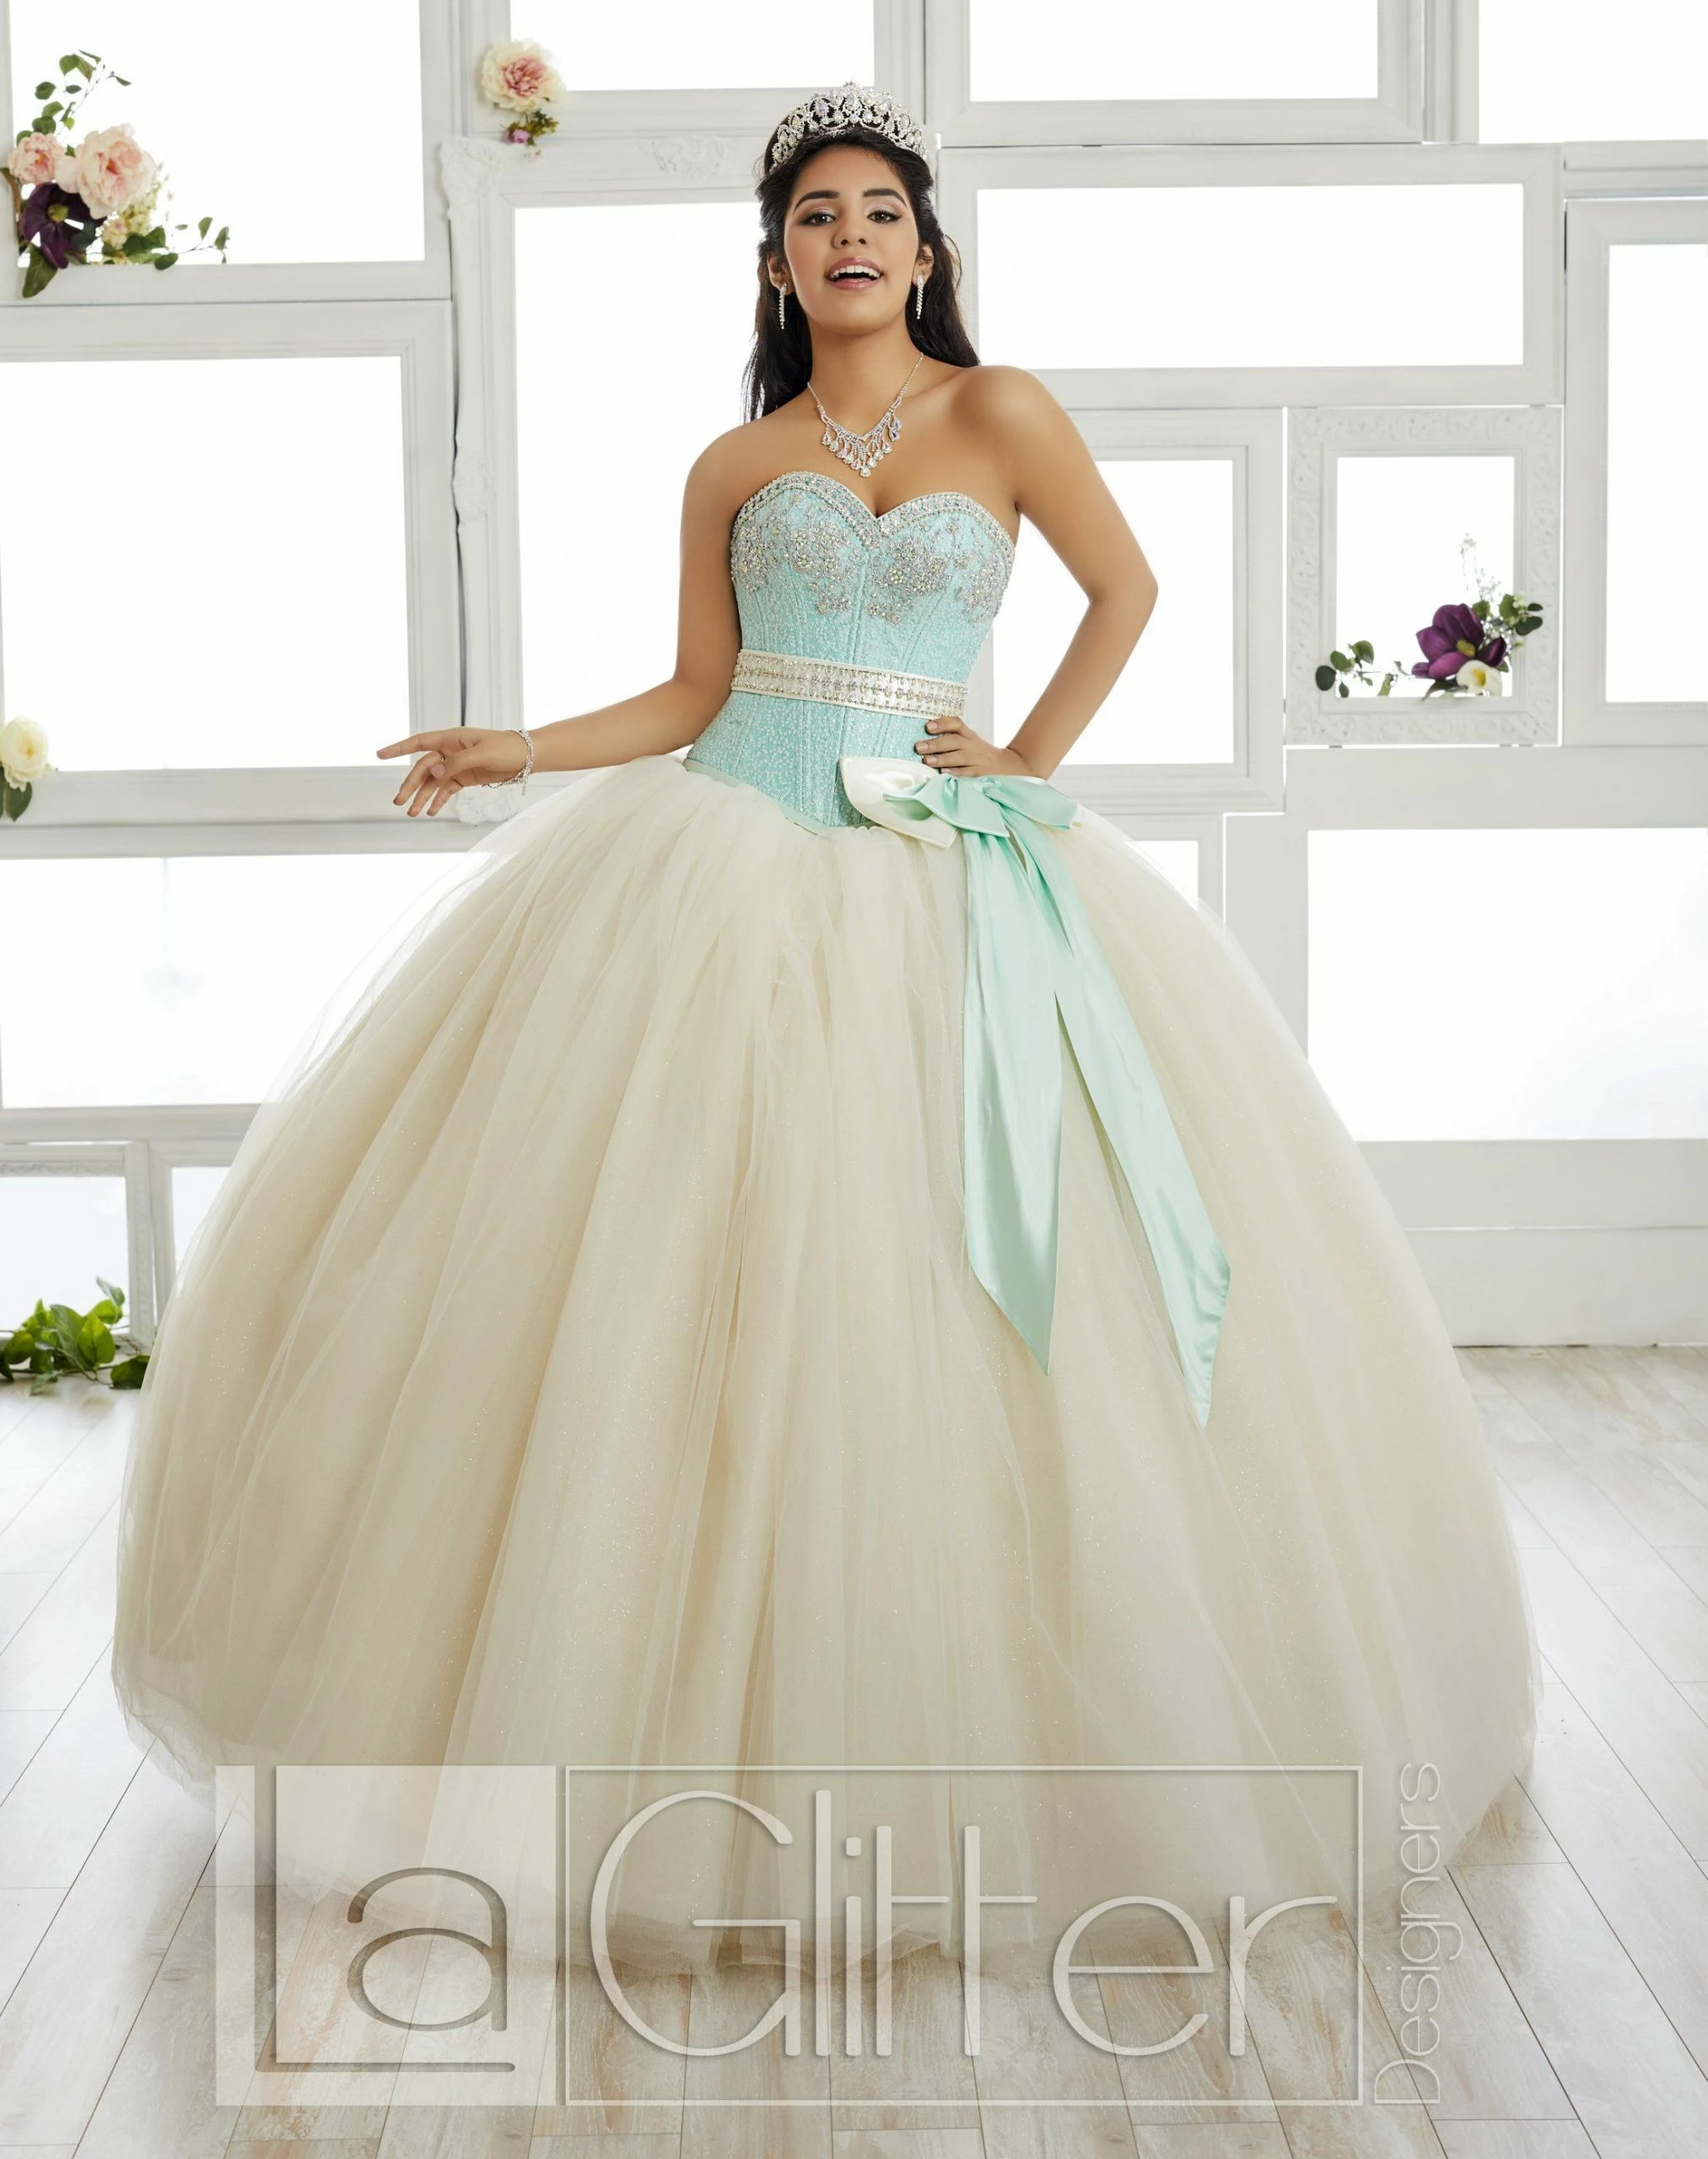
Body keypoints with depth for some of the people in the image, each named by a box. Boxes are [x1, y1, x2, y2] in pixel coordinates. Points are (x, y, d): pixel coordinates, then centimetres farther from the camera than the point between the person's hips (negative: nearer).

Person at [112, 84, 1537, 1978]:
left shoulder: (998, 413, 7)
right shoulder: (733, 468, 11)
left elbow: (1126, 584, 10)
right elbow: (695, 697, 10)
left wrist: (1031, 759, 3)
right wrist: (520, 750, 0)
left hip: (938, 871, -1)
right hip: (732, 857, 1)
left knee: (935, 1289, -5)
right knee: (710, 1269, -6)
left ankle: (967, 1714, 12)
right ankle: (724, 1704, 7)